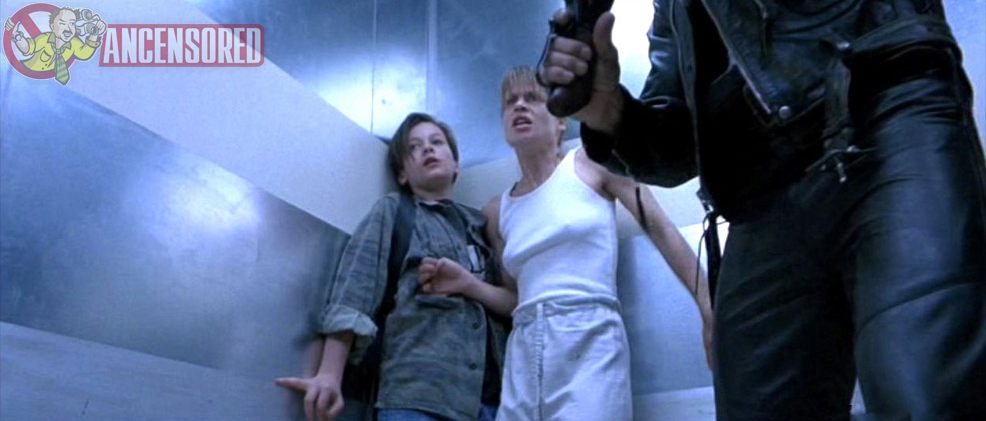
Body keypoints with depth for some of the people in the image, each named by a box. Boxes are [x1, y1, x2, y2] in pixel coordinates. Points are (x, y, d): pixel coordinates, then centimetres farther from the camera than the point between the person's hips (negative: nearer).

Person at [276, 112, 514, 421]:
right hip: (417, 394, -3)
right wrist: (329, 376, -16)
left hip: (491, 396, 3)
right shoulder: (392, 211, 12)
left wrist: (467, 282, -6)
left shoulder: (482, 225, 20)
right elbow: (355, 288, -3)